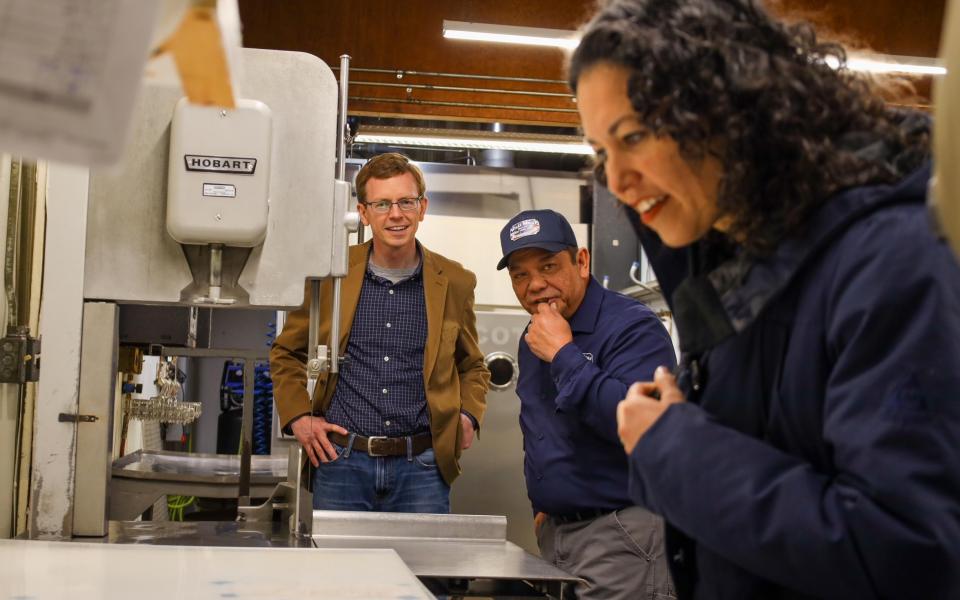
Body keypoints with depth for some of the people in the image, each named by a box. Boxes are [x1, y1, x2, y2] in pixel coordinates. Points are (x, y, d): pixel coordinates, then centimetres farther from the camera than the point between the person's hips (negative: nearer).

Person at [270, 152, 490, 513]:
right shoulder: (331, 274, 2)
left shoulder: (455, 282, 5)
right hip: (341, 460, 0)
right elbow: (286, 354, 14)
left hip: (421, 468, 1)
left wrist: (468, 415, 2)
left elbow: (472, 366, 18)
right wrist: (297, 416, 1)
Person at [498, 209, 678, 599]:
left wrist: (564, 354, -24)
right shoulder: (531, 340, 11)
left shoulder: (632, 327, -15)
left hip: (623, 537, -8)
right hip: (554, 534, 8)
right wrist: (541, 507, 17)